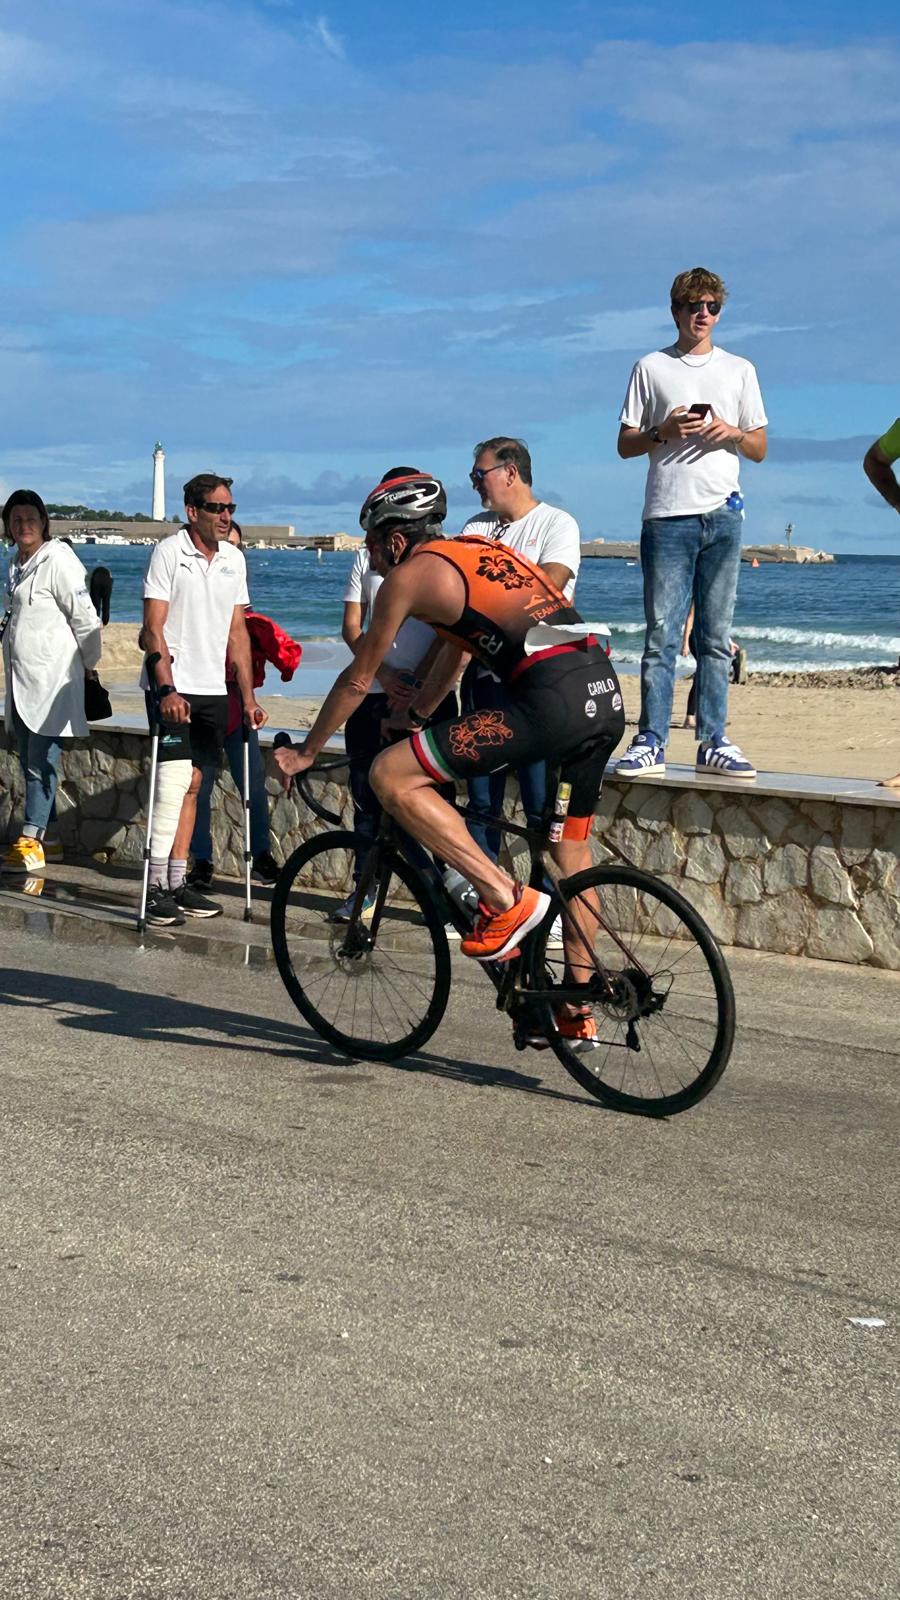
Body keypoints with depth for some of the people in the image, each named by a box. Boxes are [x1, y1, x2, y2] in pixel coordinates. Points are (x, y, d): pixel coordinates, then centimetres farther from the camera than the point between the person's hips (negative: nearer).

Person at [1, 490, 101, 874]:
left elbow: (85, 618, -11)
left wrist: (89, 665, -4)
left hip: (51, 678, -9)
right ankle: (45, 839, 16)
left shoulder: (58, 560, -12)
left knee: (41, 760, -9)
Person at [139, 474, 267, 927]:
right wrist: (167, 689, -21)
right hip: (172, 687, -6)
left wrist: (248, 698, 10)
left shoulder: (234, 559, 11)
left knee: (192, 783, 8)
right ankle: (157, 887, -11)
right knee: (174, 779, -13)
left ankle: (177, 881, 12)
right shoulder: (169, 552, -7)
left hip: (213, 689, 6)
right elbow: (154, 628, -11)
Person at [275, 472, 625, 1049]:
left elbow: (357, 680, 14)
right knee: (572, 848, 22)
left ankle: (507, 899, -8)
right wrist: (411, 719, 55)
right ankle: (578, 1012, 29)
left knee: (391, 776, -6)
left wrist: (304, 754, 26)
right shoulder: (482, 550, 29)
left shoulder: (410, 574, 7)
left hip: (551, 697, -9)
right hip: (607, 695, 9)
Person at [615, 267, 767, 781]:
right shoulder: (651, 368, 10)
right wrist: (664, 432, -9)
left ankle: (713, 744, 5)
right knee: (662, 635, -6)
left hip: (723, 515, 2)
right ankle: (651, 743, -5)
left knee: (716, 637, 3)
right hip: (668, 516, -2)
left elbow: (760, 449, 15)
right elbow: (625, 444, 10)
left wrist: (734, 433, -6)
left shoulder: (740, 370, 15)